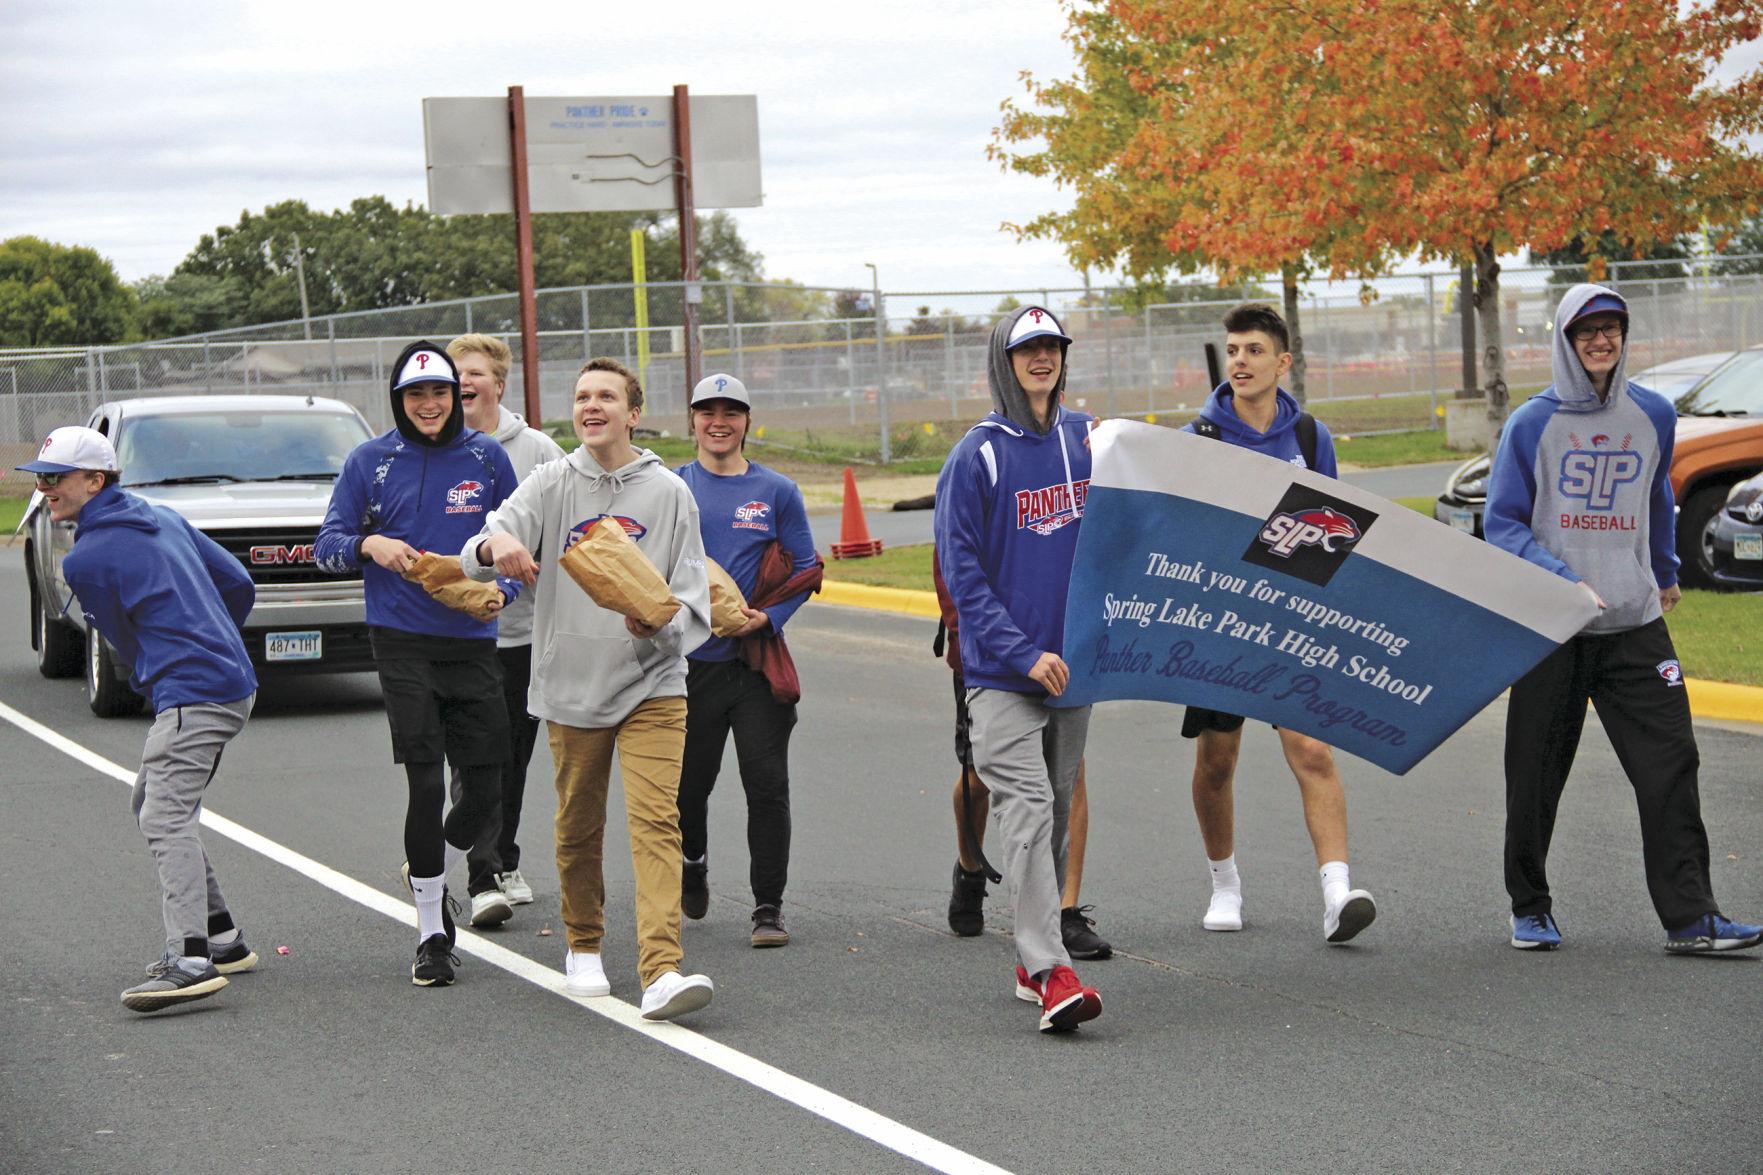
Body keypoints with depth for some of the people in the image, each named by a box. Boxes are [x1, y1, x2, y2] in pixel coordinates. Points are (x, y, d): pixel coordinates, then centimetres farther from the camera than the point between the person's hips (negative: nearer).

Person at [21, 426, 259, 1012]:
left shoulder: (84, 561, -8)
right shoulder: (164, 519, 15)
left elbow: (122, 638, 3)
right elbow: (239, 584, 17)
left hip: (192, 695, -10)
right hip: (233, 682, 10)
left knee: (165, 819, -18)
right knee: (151, 800, 21)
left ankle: (190, 961, -32)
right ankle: (221, 938, 24)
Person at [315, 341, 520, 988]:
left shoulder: (487, 456, 6)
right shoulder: (370, 461, 3)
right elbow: (327, 545, 6)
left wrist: (500, 591, -7)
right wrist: (369, 545, -15)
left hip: (473, 641, 2)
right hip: (403, 642, -2)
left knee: (485, 788, 2)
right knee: (427, 784, -8)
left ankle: (433, 876, 33)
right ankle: (431, 935, 5)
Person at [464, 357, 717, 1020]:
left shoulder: (669, 493, 3)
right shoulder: (550, 485, 4)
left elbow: (692, 600, 2)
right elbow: (478, 556, -10)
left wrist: (658, 626, -20)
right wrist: (496, 546, -35)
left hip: (651, 685, -1)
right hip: (570, 686, 2)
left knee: (656, 819, -14)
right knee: (578, 828, 12)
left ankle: (662, 971, -23)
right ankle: (584, 948, 33)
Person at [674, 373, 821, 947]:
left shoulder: (777, 492, 4)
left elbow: (805, 570, 4)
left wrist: (767, 616, -12)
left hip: (759, 661, -1)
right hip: (691, 662, 1)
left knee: (767, 787, -7)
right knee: (686, 787, 10)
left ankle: (768, 907, 2)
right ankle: (692, 865, 40)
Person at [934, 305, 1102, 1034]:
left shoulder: (1087, 439, 8)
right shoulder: (977, 456, -7)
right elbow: (963, 572, -9)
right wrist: (1022, 653, -15)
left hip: (1073, 662, 5)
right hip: (1001, 672, -5)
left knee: (1057, 810, 11)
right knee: (1027, 809, -14)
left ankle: (1033, 963, 21)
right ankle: (1051, 973, -21)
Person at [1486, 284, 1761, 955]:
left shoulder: (1653, 416, 8)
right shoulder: (1532, 424, -3)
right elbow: (1502, 524, -3)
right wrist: (1565, 580, -16)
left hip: (1634, 624, 2)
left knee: (1670, 764, -8)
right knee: (1536, 774, 5)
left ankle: (1689, 917, -8)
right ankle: (1530, 910, 21)